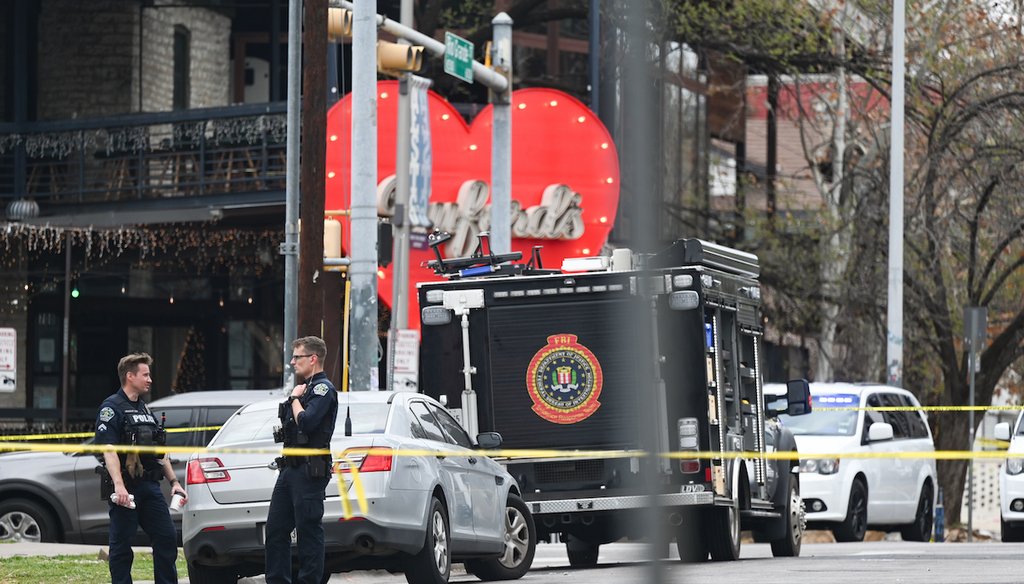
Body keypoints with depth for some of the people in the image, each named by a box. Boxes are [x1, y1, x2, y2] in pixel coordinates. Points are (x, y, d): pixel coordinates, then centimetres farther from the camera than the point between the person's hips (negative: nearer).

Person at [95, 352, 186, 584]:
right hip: (125, 489, -8)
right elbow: (109, 449, -18)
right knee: (122, 546, -1)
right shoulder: (112, 408, -6)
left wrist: (174, 481, 17)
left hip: (150, 487, 8)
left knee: (167, 538, 2)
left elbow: (160, 452, 25)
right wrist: (119, 485, -28)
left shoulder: (145, 409, 20)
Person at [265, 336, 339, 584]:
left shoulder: (323, 389, -9)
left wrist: (295, 399, -8)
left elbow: (307, 422, -22)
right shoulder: (305, 387, 21)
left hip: (310, 469, -10)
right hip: (290, 468, 10)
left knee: (308, 530, -7)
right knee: (275, 528, 8)